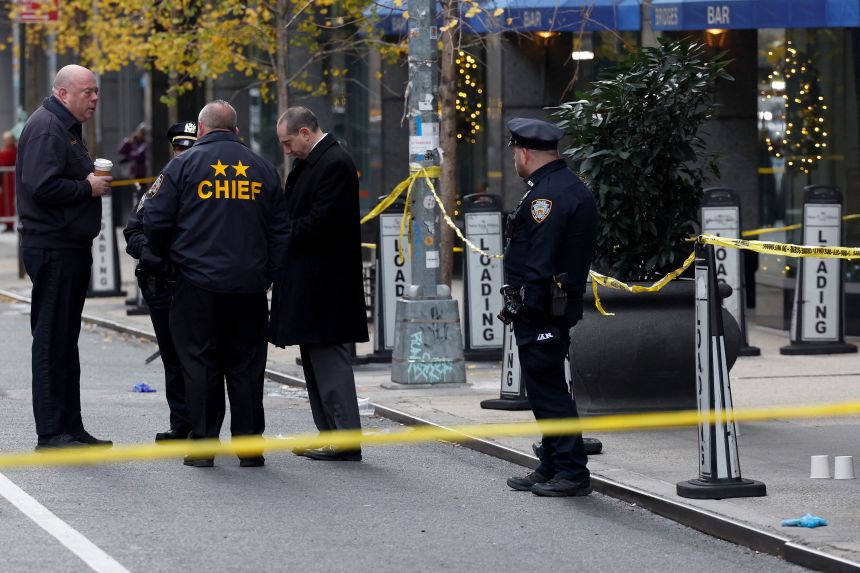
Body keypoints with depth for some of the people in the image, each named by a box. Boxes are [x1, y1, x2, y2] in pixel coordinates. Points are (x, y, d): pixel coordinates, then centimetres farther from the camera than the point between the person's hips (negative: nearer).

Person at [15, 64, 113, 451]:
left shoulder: (66, 128, 19)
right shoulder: (46, 127, -15)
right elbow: (42, 186, -25)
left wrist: (92, 181, 8)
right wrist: (88, 188, -15)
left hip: (70, 247, 11)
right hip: (52, 248, -11)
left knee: (65, 341, 14)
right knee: (52, 340, -7)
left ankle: (70, 427, 19)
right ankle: (51, 433, -5)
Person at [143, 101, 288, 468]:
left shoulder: (183, 165, -1)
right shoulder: (262, 169, 11)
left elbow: (156, 218, -2)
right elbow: (279, 229, 14)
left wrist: (154, 259, 14)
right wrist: (268, 274, 21)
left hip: (197, 283, -3)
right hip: (249, 285, 3)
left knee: (200, 364, 2)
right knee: (246, 365, 7)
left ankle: (203, 444, 2)